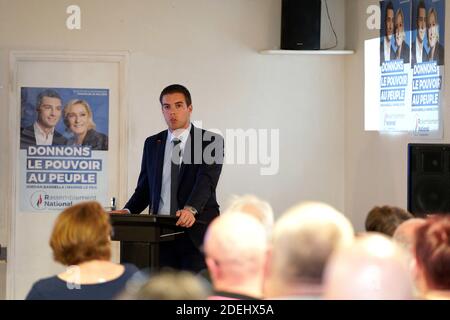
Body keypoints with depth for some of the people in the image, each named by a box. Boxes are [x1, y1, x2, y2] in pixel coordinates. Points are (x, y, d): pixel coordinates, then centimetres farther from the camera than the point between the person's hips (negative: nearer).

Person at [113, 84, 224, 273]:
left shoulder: (210, 142, -1)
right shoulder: (152, 144, 14)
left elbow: (206, 181, -15)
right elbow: (144, 186, 16)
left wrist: (190, 209, -32)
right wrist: (127, 211, -3)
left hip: (196, 232, -4)